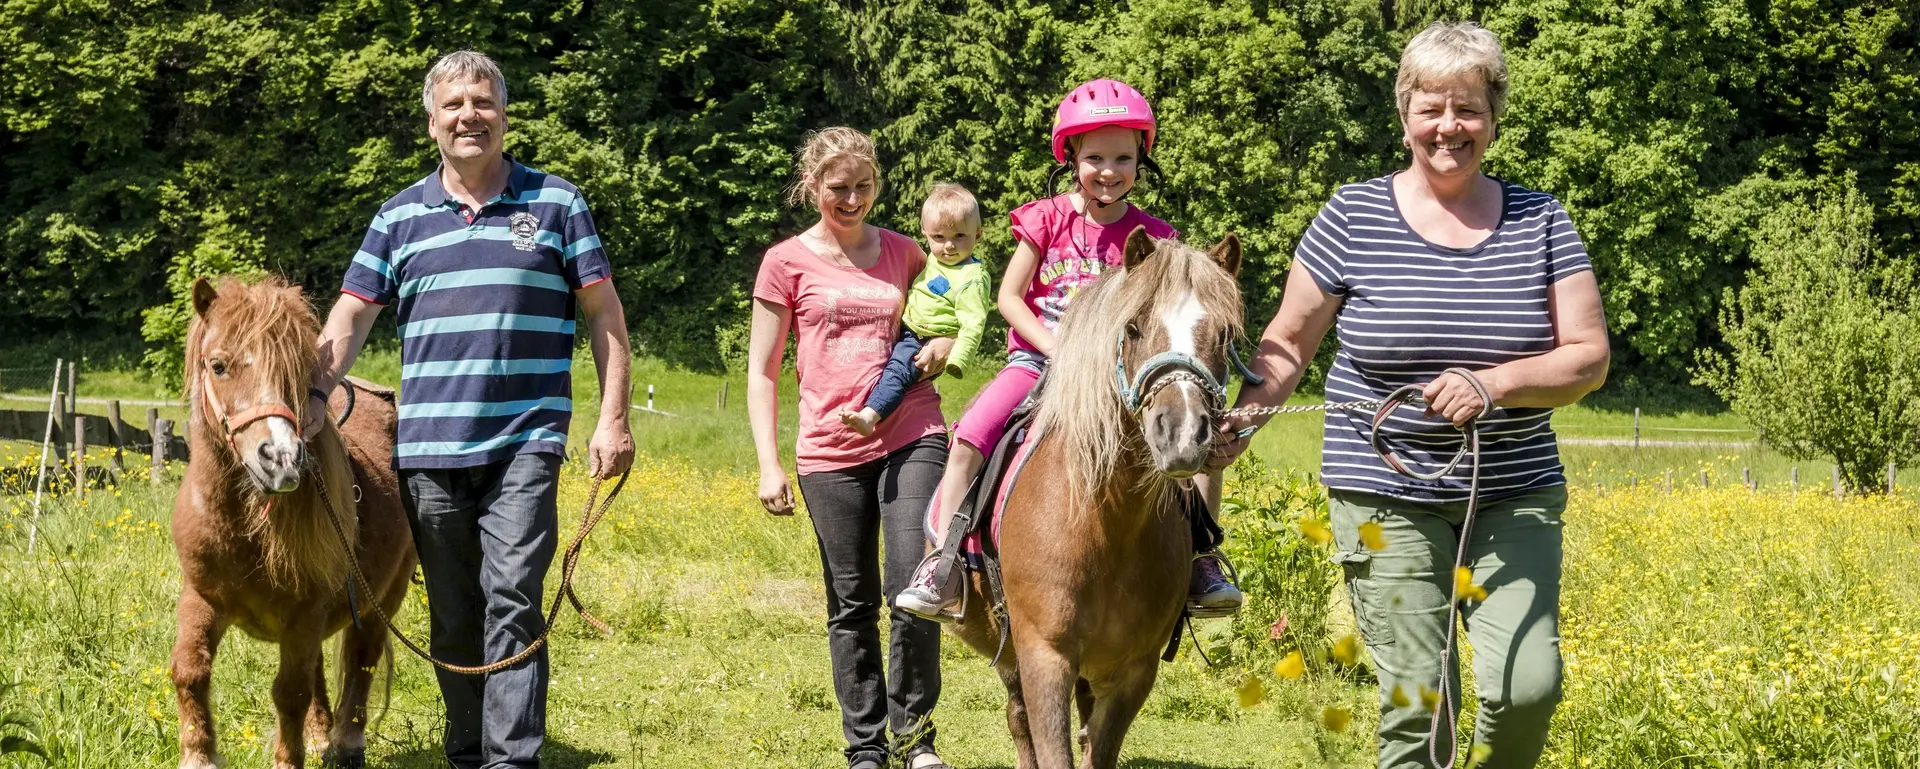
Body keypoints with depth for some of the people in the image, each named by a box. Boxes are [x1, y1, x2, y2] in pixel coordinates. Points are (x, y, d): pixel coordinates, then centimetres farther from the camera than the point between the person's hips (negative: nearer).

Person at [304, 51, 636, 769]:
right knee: (453, 615, 10)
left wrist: (613, 418, -2)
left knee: (512, 597, -14)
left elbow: (604, 313, 6)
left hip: (524, 444, -3)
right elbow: (350, 315, 7)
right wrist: (313, 393, -9)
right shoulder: (401, 216, 10)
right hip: (428, 448, 3)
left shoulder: (556, 203, 6)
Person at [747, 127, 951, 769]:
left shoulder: (904, 253, 10)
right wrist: (768, 467, -3)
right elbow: (761, 372, 5)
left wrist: (947, 342, 3)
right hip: (831, 452, -1)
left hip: (912, 437, 1)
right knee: (851, 606, 6)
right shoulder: (787, 263, 3)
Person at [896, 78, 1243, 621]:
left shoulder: (1148, 236, 2)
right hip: (1038, 357, 0)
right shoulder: (1047, 219, 0)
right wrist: (1054, 347, -13)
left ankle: (1200, 557, -10)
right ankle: (943, 563, -16)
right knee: (969, 438, -22)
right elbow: (1009, 298, 0)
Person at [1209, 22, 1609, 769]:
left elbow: (1589, 357, -1)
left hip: (1517, 493, 1)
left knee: (1526, 685, -11)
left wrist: (1494, 383, -18)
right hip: (1386, 492, -1)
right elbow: (1288, 342, 5)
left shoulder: (1540, 221, 2)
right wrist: (1239, 419, -13)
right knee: (1416, 698, -4)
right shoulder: (1353, 216, -1)